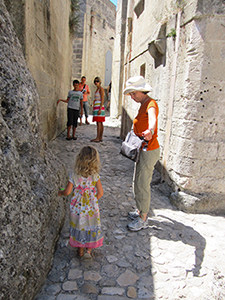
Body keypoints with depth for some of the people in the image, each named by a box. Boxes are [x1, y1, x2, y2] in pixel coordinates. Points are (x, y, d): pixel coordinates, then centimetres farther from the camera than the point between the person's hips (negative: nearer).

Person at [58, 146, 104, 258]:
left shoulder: (74, 176, -17)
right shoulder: (95, 176, -16)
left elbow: (67, 191, -14)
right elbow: (100, 193, -13)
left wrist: (60, 192, 7)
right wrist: (93, 200, 5)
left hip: (77, 209, 1)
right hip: (91, 209, -1)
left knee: (79, 227, 21)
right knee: (91, 229, 20)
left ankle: (80, 251, 34)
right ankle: (89, 250, 18)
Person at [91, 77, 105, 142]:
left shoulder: (101, 89, -9)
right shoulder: (97, 89, 19)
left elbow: (102, 100, -15)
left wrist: (100, 109, -22)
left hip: (99, 107, -9)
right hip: (96, 107, 9)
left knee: (99, 123, -10)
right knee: (100, 123, 8)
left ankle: (98, 138, -10)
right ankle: (100, 138, 10)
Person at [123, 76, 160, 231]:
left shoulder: (151, 104, -19)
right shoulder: (143, 105, 13)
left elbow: (152, 117, -44)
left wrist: (150, 131, -63)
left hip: (149, 151, -10)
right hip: (143, 150, 10)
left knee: (142, 185, -1)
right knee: (138, 182, 19)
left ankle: (143, 219, 14)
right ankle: (140, 211, 36)